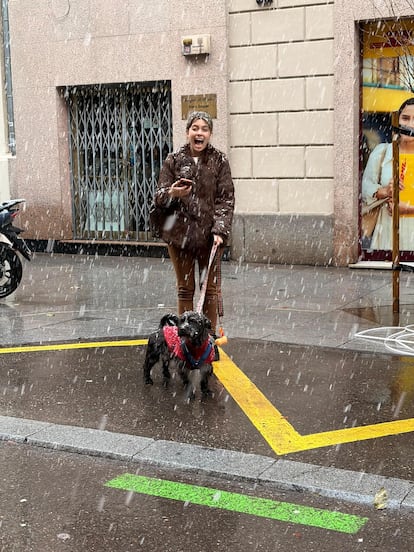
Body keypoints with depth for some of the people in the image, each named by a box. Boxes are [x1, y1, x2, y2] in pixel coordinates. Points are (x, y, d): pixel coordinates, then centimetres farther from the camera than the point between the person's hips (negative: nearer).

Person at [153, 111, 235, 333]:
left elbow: (226, 199, -1)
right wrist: (172, 193, -20)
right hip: (180, 233, 1)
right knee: (185, 289, 8)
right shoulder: (174, 160, 4)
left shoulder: (219, 161, 2)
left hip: (209, 234, 0)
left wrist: (220, 230, -13)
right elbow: (159, 197, 3)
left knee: (209, 288, 7)